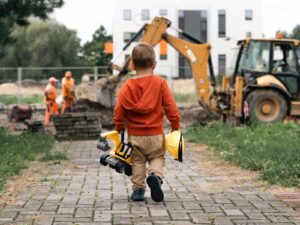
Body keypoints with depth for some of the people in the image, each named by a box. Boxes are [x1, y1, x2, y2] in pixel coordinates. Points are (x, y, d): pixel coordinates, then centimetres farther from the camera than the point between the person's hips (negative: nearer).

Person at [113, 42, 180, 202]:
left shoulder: (127, 86, -3)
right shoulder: (160, 83, -5)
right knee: (157, 157, 13)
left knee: (137, 161, 14)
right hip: (155, 134, -1)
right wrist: (175, 125, 8)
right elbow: (170, 107, -5)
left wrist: (119, 128, 11)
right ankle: (155, 175, -16)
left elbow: (119, 110, -3)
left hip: (135, 135, 1)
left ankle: (138, 189, 11)